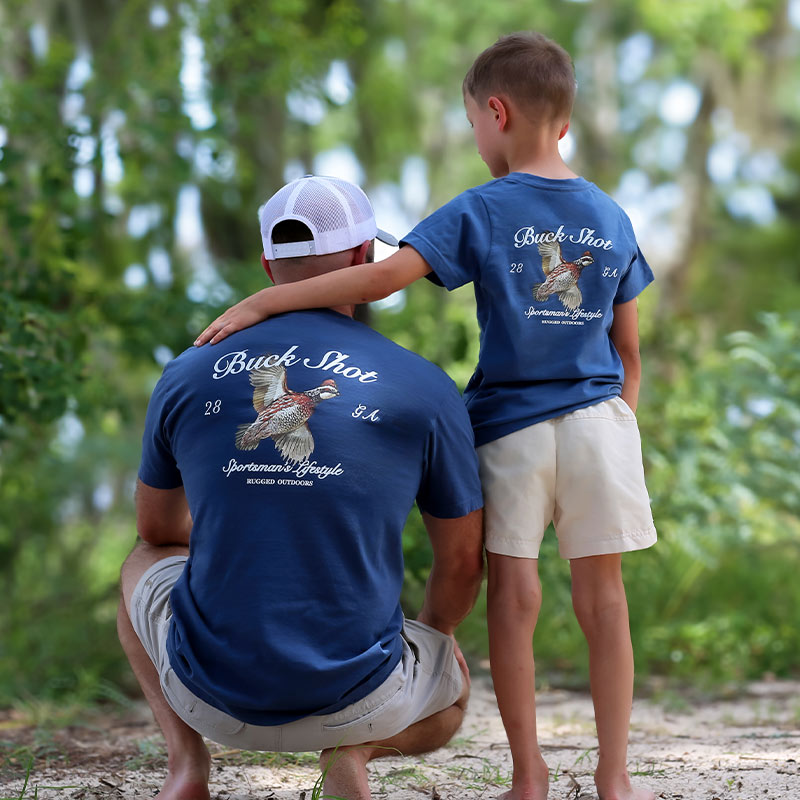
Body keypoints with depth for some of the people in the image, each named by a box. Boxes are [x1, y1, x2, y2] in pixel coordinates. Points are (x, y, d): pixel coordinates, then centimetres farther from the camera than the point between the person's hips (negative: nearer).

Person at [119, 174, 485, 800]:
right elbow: (463, 562, 6)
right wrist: (427, 638, 28)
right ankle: (355, 749, 1)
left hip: (210, 692, 1)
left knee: (146, 563, 33)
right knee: (454, 684, 34)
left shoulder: (186, 377, -1)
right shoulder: (425, 389, -6)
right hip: (354, 697, -1)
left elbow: (158, 527, 17)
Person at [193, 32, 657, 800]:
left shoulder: (480, 211, -5)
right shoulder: (611, 216, 8)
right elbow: (629, 352, 11)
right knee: (602, 595, 7)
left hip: (510, 427, -3)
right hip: (598, 420, 3)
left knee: (513, 594, 4)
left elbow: (382, 276, -17)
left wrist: (264, 301, -14)